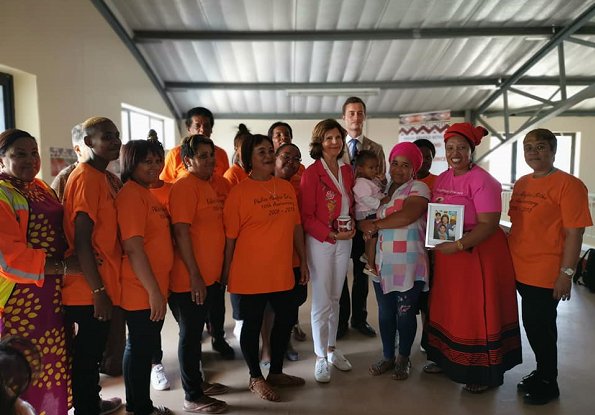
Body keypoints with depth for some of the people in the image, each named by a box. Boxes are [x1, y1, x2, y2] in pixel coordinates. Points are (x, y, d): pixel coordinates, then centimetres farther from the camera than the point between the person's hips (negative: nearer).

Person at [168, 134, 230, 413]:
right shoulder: (184, 186, -14)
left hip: (212, 275, 8)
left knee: (196, 332, 20)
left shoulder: (218, 183, 9)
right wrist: (194, 275, -20)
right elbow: (181, 232, -20)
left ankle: (197, 382, 37)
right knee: (190, 334, 6)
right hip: (190, 278, -7)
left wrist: (223, 268, 14)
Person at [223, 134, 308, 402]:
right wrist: (227, 272, -8)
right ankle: (256, 378, 30)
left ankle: (276, 372, 39)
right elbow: (230, 236, -10)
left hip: (282, 272, 6)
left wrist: (303, 260, 13)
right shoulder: (239, 191, -11)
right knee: (252, 325, 9)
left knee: (286, 319, 17)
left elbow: (296, 226, 12)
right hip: (251, 273, -6)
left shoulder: (286, 187, 7)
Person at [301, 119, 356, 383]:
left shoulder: (347, 171, 7)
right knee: (322, 301, 1)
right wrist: (332, 235, -18)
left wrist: (352, 226, -1)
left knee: (335, 298, 15)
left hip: (344, 241, 6)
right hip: (320, 241, -6)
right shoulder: (312, 173, -12)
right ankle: (321, 358, 16)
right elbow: (306, 217, -12)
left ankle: (332, 349, 30)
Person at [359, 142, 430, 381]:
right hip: (383, 264, 5)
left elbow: (407, 216, -22)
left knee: (405, 313, 5)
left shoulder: (418, 189, -5)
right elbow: (371, 226, 13)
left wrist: (374, 224, -12)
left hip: (409, 266, -5)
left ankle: (403, 359, 26)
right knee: (385, 312, 12)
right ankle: (387, 356, 30)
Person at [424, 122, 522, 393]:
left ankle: (485, 373, 20)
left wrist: (459, 245, -28)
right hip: (447, 252, 7)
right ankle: (447, 360, 34)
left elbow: (489, 225, -21)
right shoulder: (441, 180, 8)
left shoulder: (482, 181, -15)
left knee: (477, 312, 3)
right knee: (447, 308, 16)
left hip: (478, 252, -7)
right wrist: (434, 243, 1)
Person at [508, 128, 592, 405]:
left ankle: (548, 383, 24)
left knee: (540, 327, 4)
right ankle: (542, 372, 37)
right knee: (532, 325, 18)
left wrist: (566, 273, -16)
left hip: (546, 273, -6)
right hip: (520, 270, 7)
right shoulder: (521, 184, 9)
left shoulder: (568, 184, -11)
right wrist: (509, 257, 13)